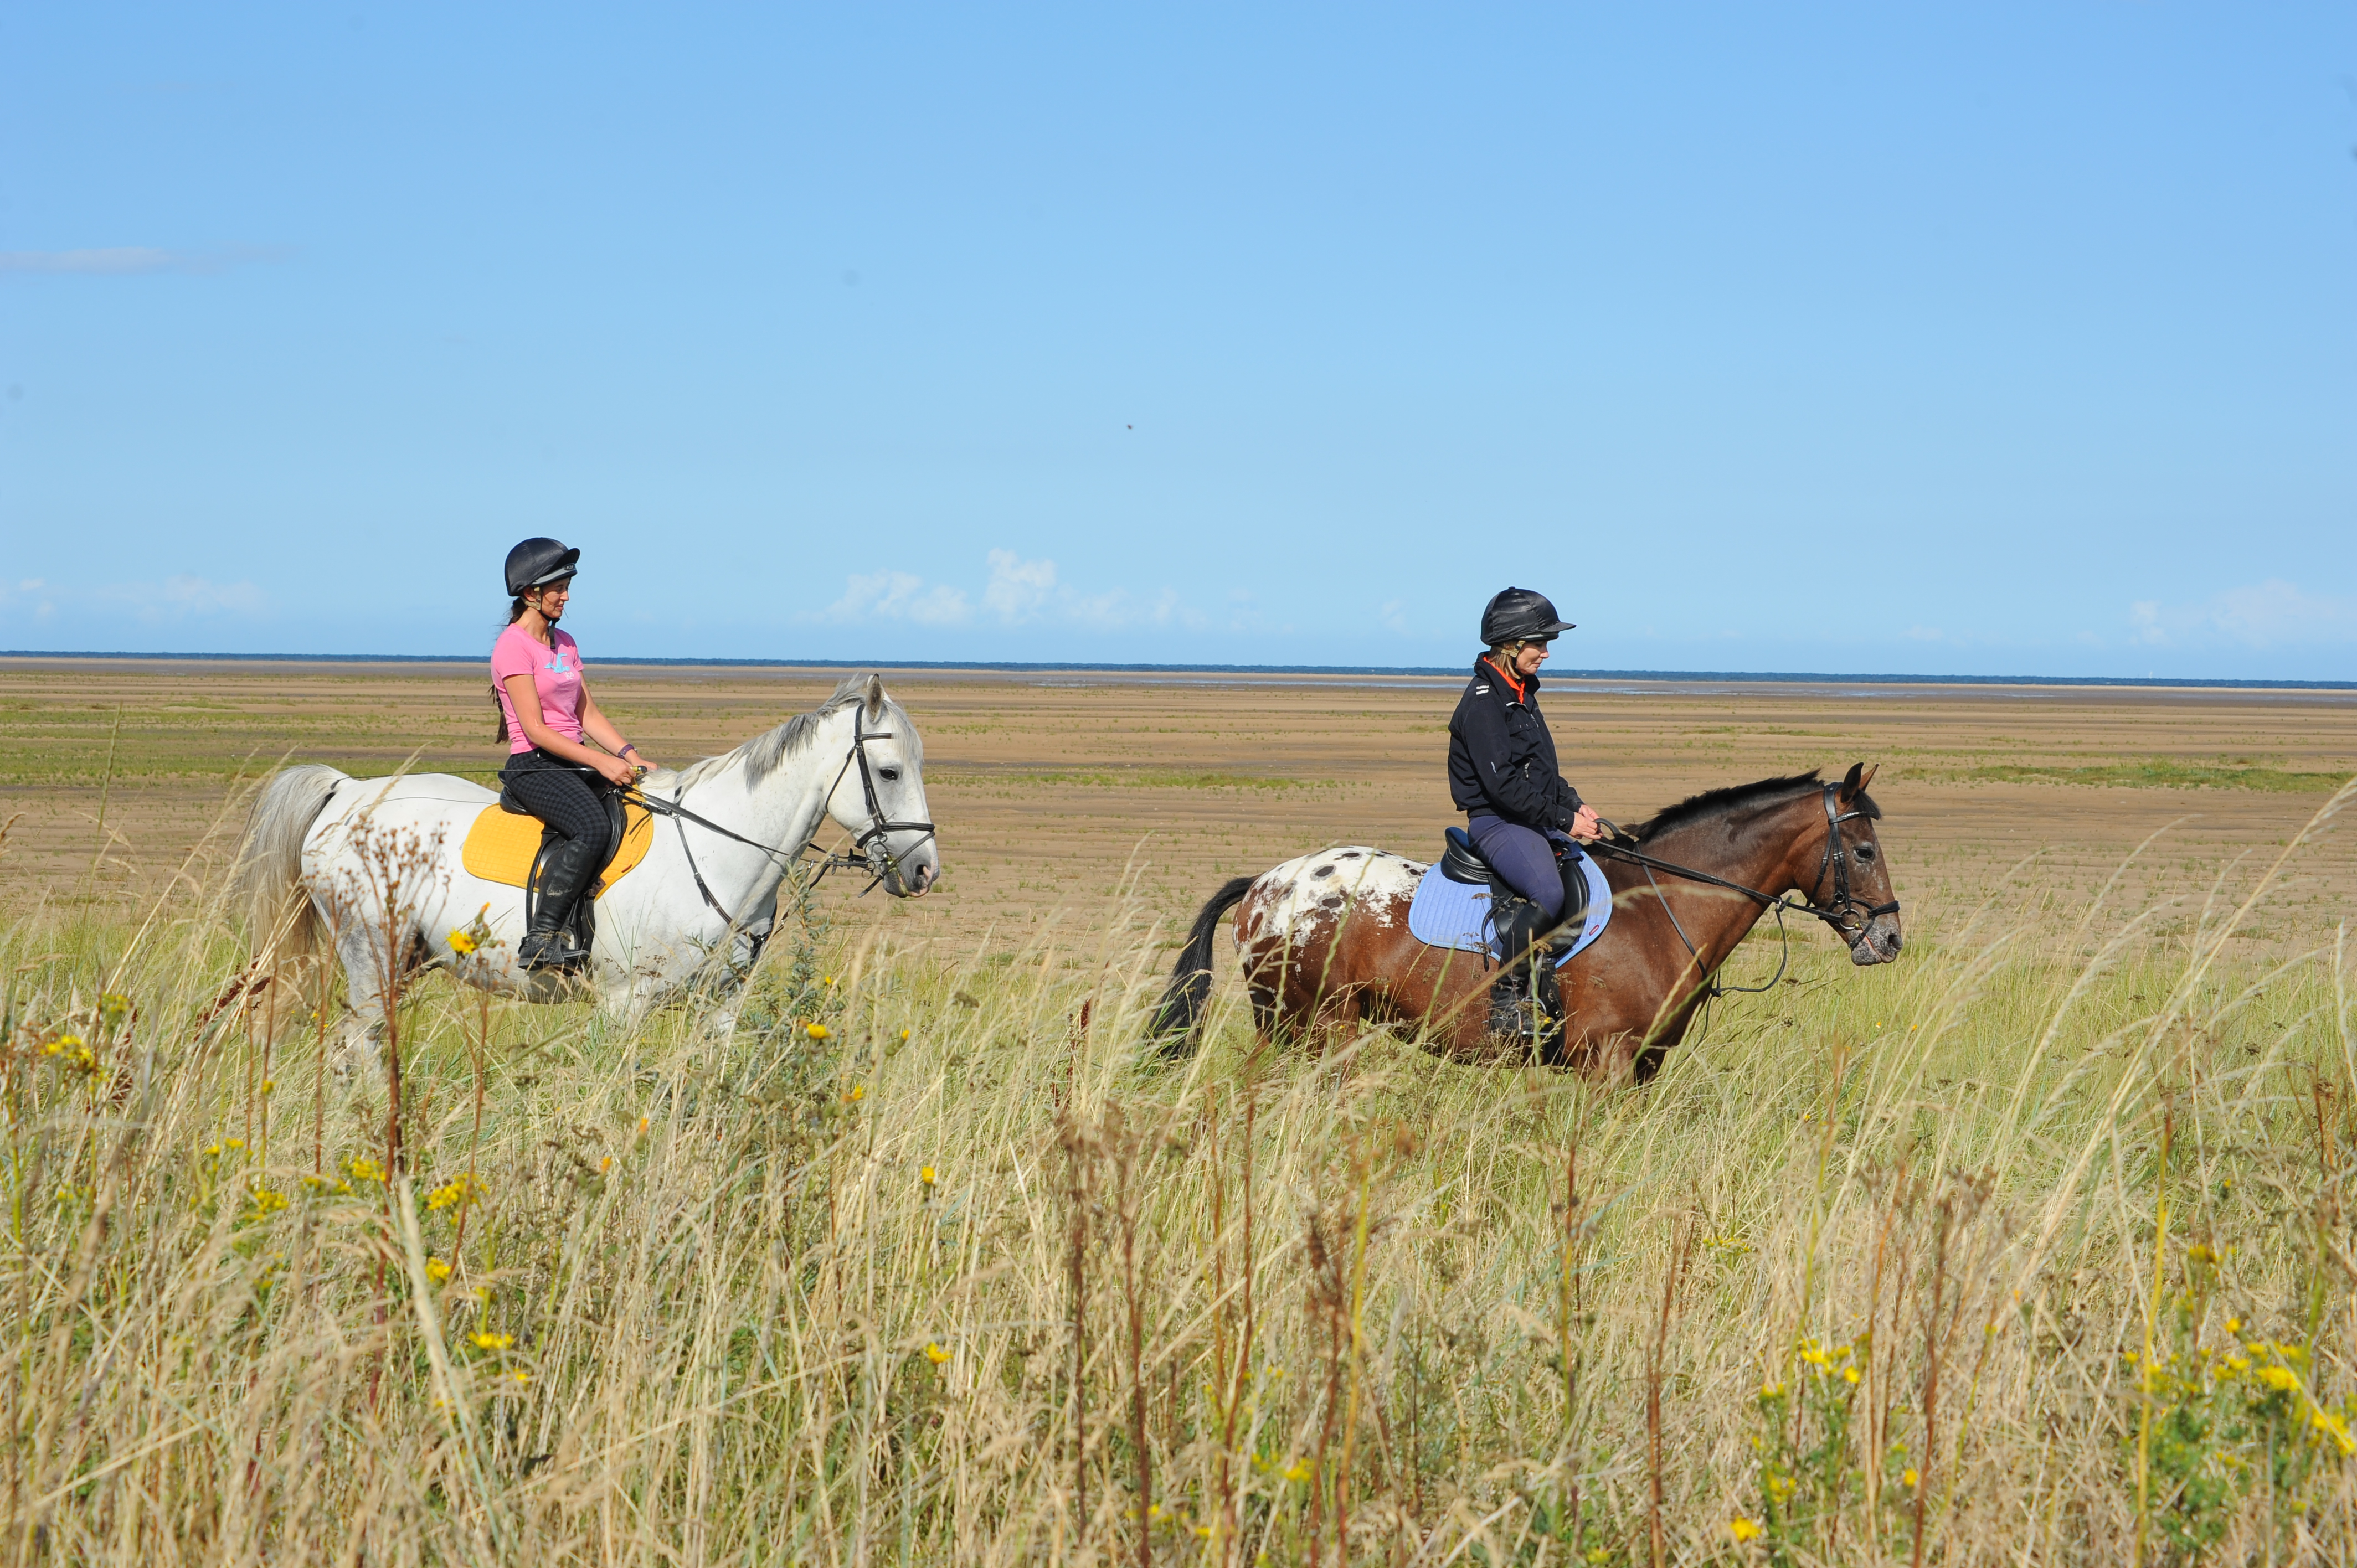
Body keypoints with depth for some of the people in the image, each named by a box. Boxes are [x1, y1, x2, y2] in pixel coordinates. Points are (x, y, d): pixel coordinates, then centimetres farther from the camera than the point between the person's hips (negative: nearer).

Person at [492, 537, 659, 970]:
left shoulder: (565, 643, 17)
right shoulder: (513, 646, -9)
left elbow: (589, 715, 16)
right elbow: (535, 729, -16)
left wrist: (630, 756, -1)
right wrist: (601, 762, -21)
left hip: (575, 763, 8)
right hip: (533, 767, -8)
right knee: (593, 829, -33)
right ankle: (543, 938, -29)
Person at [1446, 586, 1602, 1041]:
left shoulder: (1522, 693, 16)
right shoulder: (1484, 700, -15)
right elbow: (1504, 785, -21)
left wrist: (1575, 804, 10)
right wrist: (1565, 819, -19)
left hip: (1538, 820, 10)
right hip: (1497, 822, -10)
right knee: (1547, 892, -32)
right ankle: (1507, 998, -25)